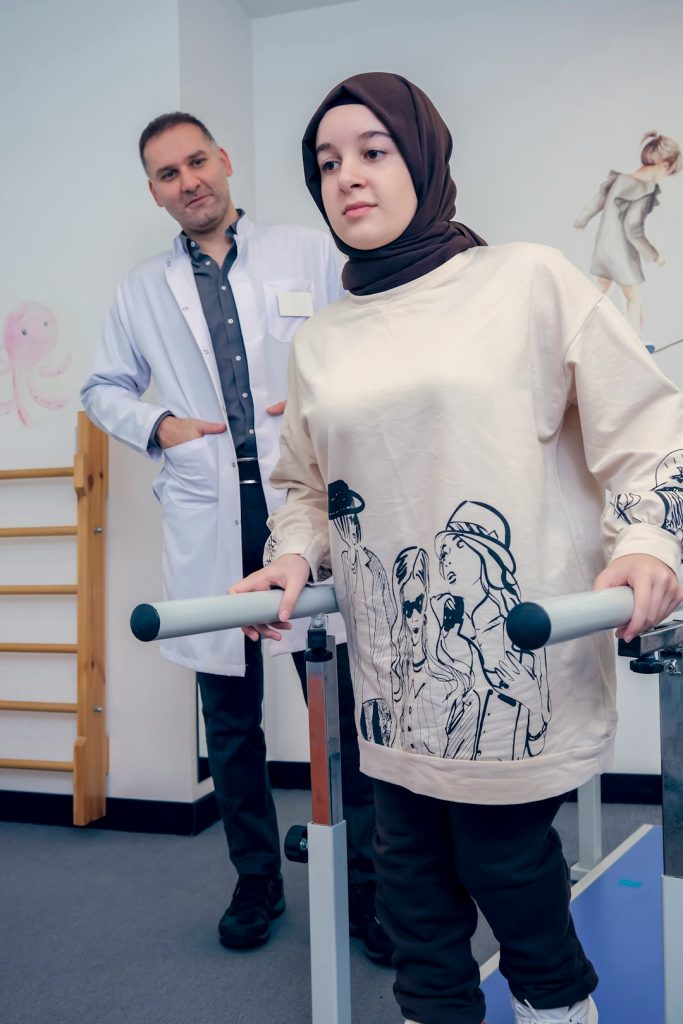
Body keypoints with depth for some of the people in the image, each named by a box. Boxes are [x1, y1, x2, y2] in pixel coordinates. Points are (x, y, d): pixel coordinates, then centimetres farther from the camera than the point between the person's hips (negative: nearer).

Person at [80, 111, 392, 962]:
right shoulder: (143, 290, 15)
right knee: (230, 714, 9)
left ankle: (367, 888, 16)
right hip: (209, 520, 2)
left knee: (344, 704, 1)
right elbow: (102, 388, 22)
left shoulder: (311, 253, 9)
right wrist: (156, 426, 3)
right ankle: (255, 883, 27)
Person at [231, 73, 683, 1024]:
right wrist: (294, 556, 1)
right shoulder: (321, 340, 10)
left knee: (506, 861, 7)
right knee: (413, 874, 12)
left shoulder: (529, 280, -1)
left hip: (516, 658, -4)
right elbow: (307, 484, 19)